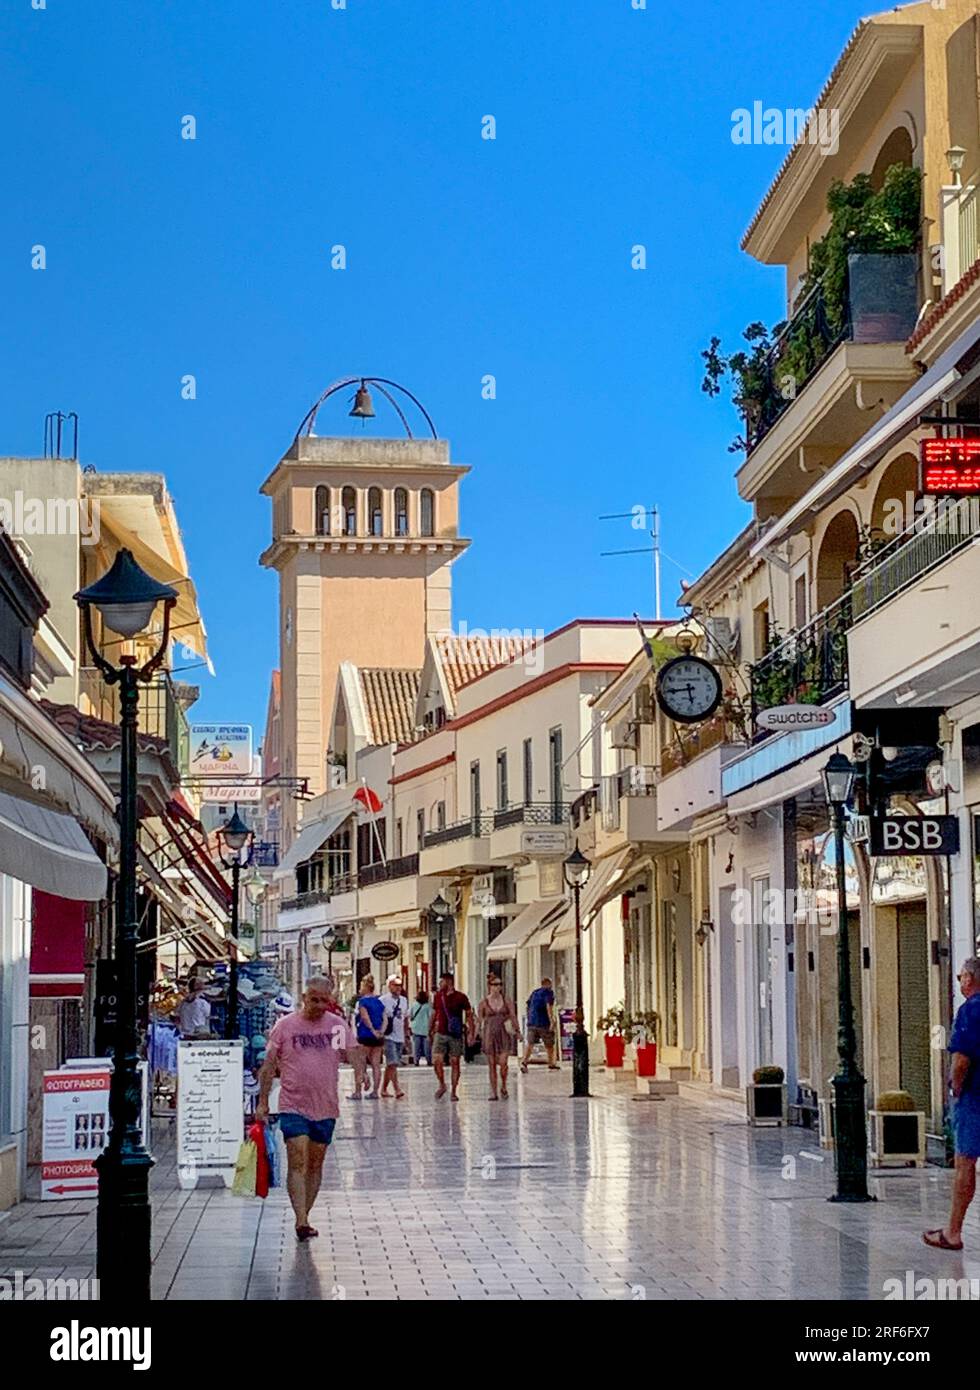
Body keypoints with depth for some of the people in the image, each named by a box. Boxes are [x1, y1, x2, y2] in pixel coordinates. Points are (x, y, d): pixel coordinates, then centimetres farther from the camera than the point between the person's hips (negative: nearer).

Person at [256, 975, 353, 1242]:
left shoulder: (338, 1024, 4)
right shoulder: (286, 1025, -2)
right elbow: (269, 1065, 1)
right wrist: (263, 1102, -2)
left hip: (326, 1107, 3)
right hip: (293, 1106, -3)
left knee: (315, 1164, 9)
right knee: (297, 1163, -12)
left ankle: (304, 1217, 20)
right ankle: (301, 1221, -16)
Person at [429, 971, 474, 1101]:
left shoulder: (460, 997, -3)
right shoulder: (438, 996, 7)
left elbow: (469, 1015, 0)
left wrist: (470, 1033, -7)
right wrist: (430, 1031, 16)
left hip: (456, 1035, -2)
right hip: (440, 1034, 3)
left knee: (455, 1062, 1)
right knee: (437, 1061, -9)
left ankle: (454, 1092, 9)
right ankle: (441, 1085, 14)